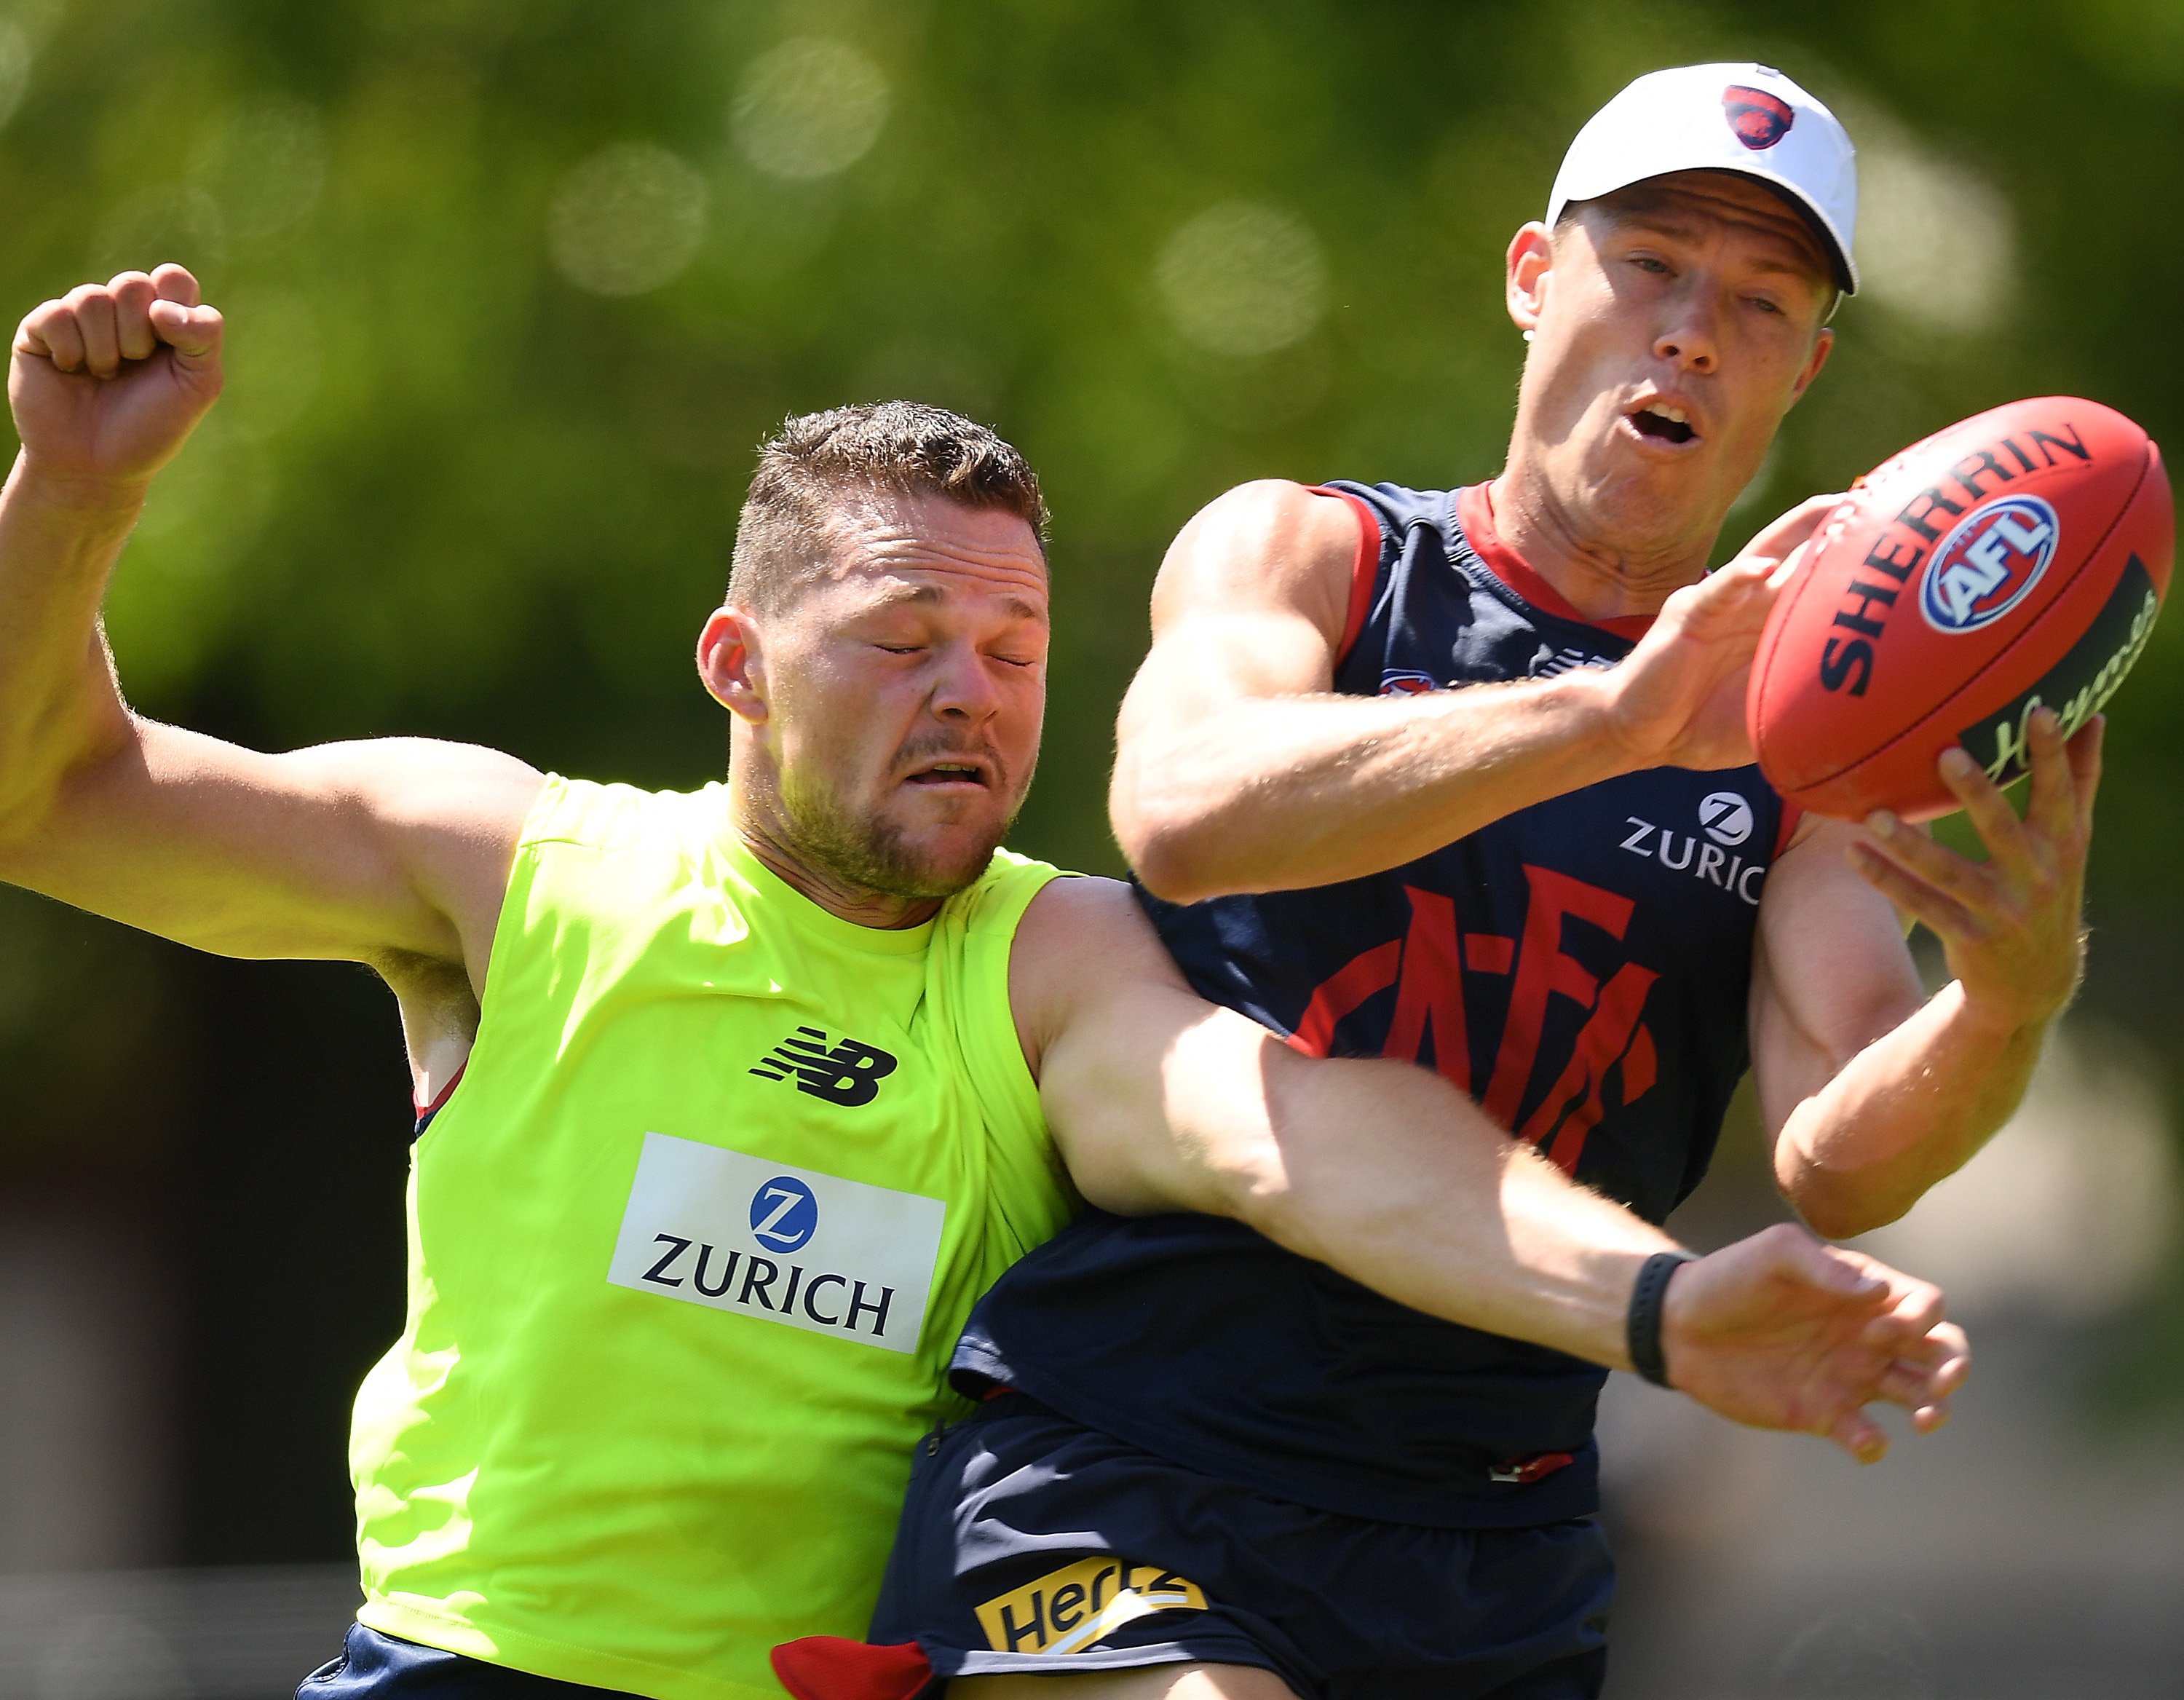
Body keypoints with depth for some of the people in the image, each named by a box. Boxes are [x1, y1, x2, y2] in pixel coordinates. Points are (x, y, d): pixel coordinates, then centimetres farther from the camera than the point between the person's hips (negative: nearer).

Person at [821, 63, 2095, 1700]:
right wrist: (1615, 720, -31)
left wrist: (2012, 1001, -28)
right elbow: (1182, 812, -19)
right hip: (1116, 1464, -4)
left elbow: (1837, 1166, -5)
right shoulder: (1307, 554, 5)